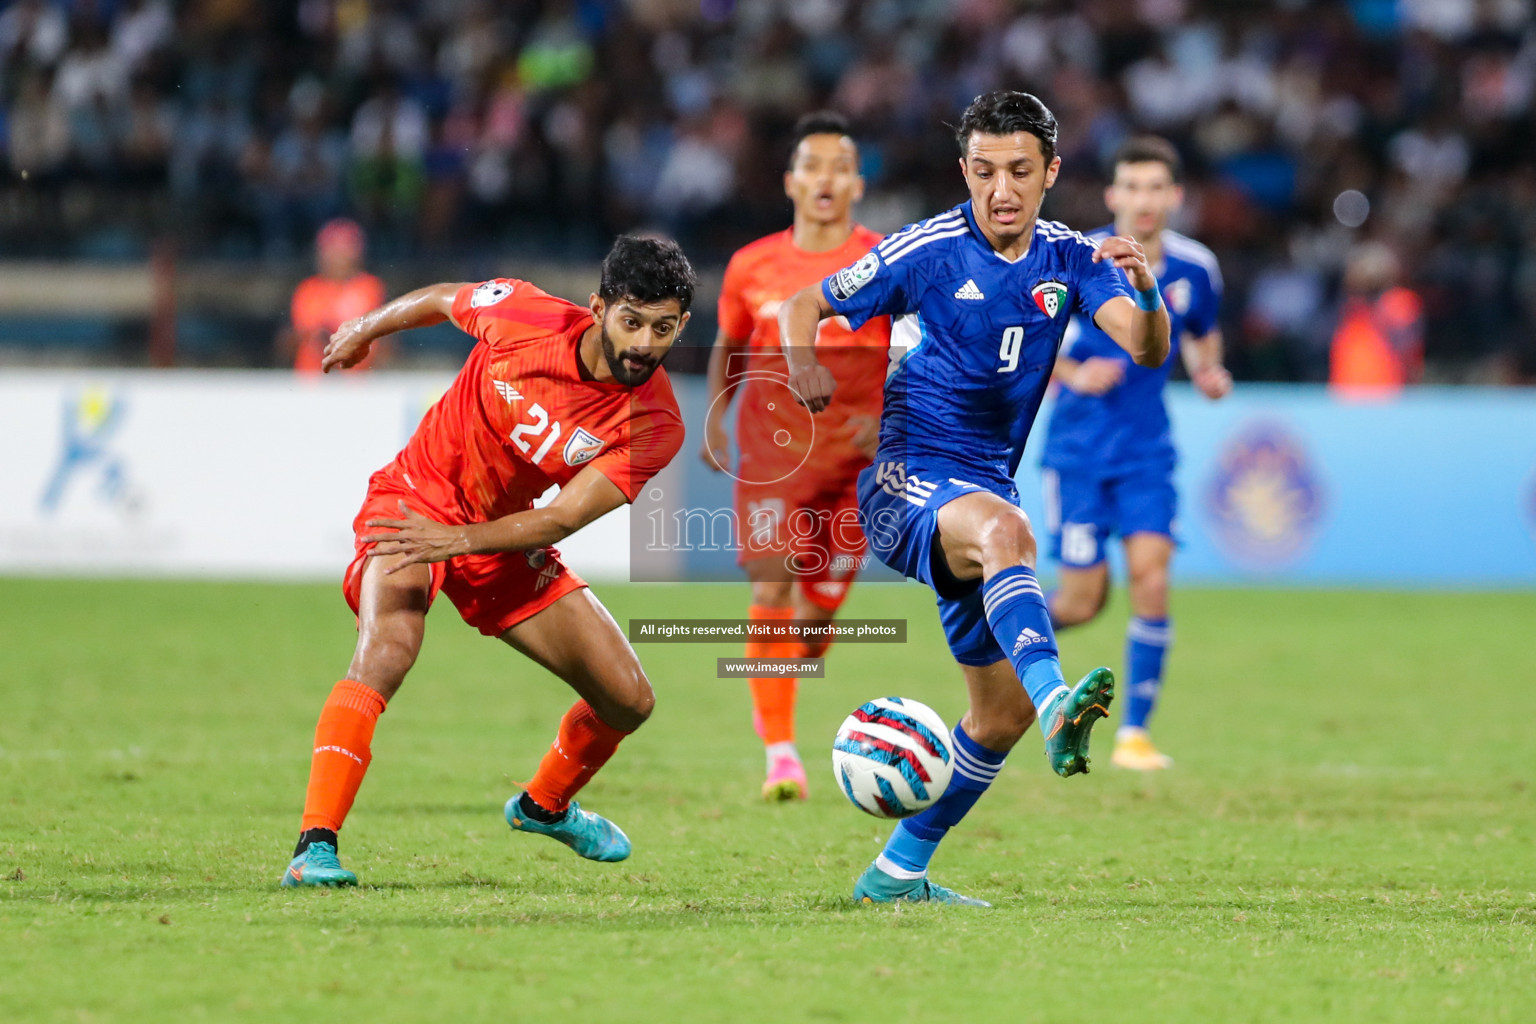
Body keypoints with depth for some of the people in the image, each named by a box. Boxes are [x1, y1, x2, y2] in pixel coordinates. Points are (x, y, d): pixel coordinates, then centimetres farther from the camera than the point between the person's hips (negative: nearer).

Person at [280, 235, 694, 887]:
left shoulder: (654, 425, -18)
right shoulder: (524, 315, -23)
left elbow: (562, 518, -24)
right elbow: (440, 300, 0)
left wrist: (459, 539, -39)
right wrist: (363, 331, 18)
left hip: (505, 531, 4)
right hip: (413, 500, -4)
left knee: (629, 700, 2)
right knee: (386, 649, -33)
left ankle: (544, 807, 35)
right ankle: (315, 848, -36)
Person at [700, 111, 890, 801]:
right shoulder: (751, 267, 3)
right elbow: (729, 347, 19)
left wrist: (892, 421, -14)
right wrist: (714, 419, 5)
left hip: (853, 452, 0)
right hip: (771, 451, 0)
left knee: (823, 602, 4)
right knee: (772, 590, -13)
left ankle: (781, 688, 37)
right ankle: (780, 753, -10)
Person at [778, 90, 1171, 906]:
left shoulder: (1069, 261, 3)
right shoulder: (926, 252, -8)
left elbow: (1147, 350, -12)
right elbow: (804, 304, 1)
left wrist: (1145, 288, -34)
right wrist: (803, 362, -22)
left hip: (984, 491, 6)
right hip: (905, 484, -6)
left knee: (1003, 710, 7)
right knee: (1004, 530, -40)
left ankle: (900, 870, 21)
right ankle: (1058, 703, -62)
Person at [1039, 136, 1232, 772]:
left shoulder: (1194, 269, 0)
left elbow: (1203, 335, 20)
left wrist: (1208, 374, -2)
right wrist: (1072, 376, -19)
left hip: (1146, 447, 3)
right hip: (1078, 446, -2)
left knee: (1151, 575, -14)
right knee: (1082, 601, -4)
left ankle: (1134, 731, -4)